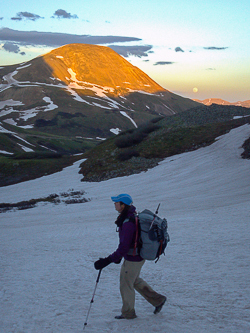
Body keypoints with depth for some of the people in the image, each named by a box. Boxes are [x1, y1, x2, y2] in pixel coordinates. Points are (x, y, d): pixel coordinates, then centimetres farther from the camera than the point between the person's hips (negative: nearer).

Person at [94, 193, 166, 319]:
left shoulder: (128, 223, -30)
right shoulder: (132, 216, 2)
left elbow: (124, 247, -31)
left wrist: (107, 261, -30)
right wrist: (118, 256, 22)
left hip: (133, 259, -10)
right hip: (138, 256, 10)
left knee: (126, 285, 9)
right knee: (135, 280, 27)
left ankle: (128, 313, 29)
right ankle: (158, 300, 36)